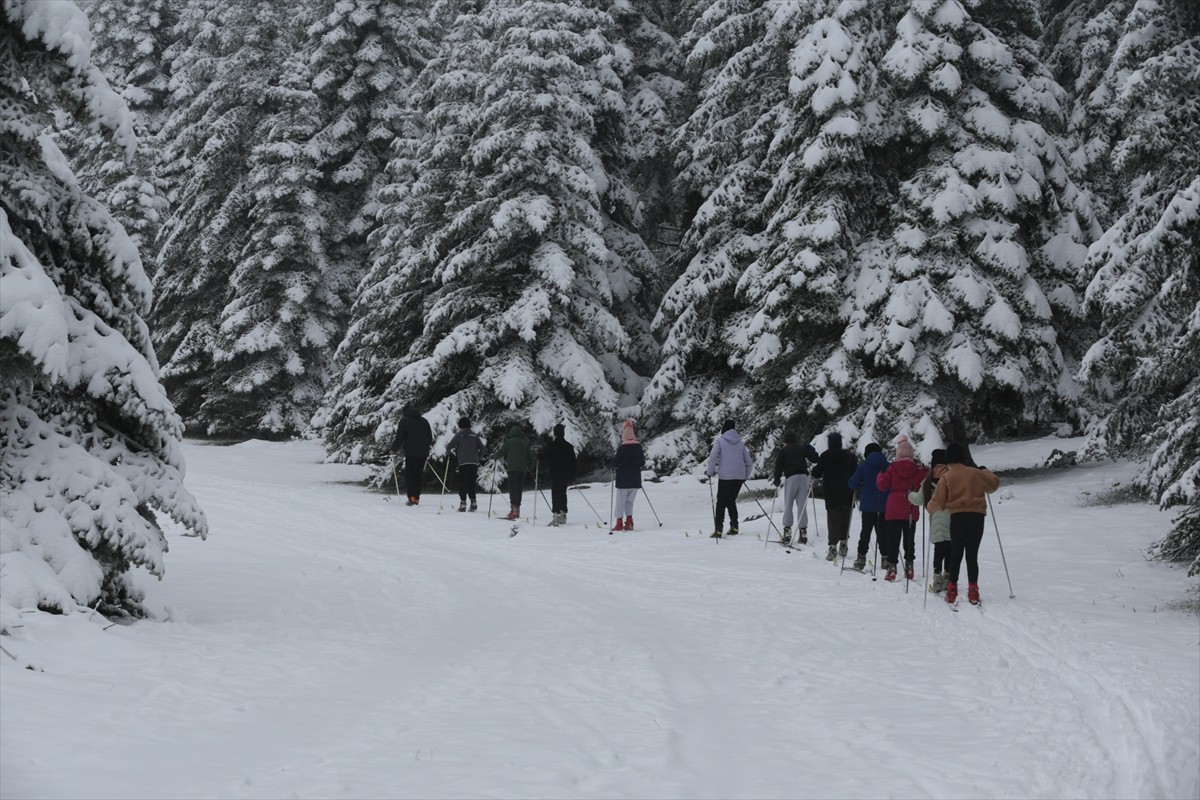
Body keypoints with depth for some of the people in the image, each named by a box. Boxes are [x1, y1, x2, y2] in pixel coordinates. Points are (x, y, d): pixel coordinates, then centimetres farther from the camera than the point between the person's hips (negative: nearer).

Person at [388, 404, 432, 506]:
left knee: (409, 475, 0)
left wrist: (393, 449, 5)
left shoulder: (404, 421, -2)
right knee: (418, 475, 12)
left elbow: (399, 437, -6)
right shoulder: (424, 421, 14)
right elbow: (430, 437, 17)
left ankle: (412, 497, -12)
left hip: (411, 453, -5)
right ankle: (417, 497, 8)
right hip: (423, 453, 5)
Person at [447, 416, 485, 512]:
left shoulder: (459, 435, 0)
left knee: (462, 483, 1)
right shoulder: (474, 435, 11)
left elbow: (449, 446, -3)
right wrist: (480, 458, 24)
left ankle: (463, 503, -7)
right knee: (471, 483, 11)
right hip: (474, 462, 4)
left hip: (463, 462, -3)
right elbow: (481, 447, 12)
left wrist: (448, 454, 17)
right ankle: (473, 501, 1)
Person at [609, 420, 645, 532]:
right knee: (629, 501, 15)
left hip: (623, 480, -5)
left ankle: (619, 523, 0)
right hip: (635, 479, 5)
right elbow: (643, 462, 8)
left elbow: (615, 462, -14)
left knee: (620, 500, 3)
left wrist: (611, 464, 7)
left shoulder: (622, 447, -15)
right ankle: (629, 522, 7)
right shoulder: (638, 446, 1)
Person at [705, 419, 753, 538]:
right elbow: (749, 462, 12)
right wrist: (746, 476, 24)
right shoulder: (740, 442, 11)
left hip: (725, 476, -4)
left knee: (721, 502, 1)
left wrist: (710, 472, 2)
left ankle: (718, 529, -8)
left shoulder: (720, 441, -2)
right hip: (740, 476, 4)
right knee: (731, 500, 18)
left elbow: (713, 457, -11)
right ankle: (734, 526, 10)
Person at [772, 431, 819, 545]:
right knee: (802, 505, 5)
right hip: (803, 476, 3)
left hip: (791, 477, -3)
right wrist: (811, 449, 28)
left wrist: (777, 480, 8)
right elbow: (815, 459, 10)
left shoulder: (783, 450, 8)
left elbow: (778, 465, 2)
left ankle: (787, 531, -7)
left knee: (788, 505, 2)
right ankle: (803, 531, 0)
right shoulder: (803, 448, 14)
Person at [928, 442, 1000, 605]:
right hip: (977, 516, 1)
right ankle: (973, 590, -1)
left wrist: (930, 506, 20)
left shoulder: (946, 477, 1)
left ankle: (951, 590, 4)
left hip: (957, 517, -1)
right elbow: (994, 484, 19)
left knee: (956, 554, 10)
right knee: (972, 555, 6)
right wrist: (986, 471, 35)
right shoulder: (975, 473, 6)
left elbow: (938, 503, -1)